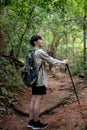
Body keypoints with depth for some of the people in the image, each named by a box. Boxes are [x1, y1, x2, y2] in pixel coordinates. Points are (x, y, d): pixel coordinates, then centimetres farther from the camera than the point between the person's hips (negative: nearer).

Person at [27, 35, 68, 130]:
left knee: (33, 99, 8)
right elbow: (52, 61, -5)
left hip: (34, 79, 9)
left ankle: (31, 122, 11)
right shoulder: (40, 52, -12)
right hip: (40, 79, -9)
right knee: (38, 100, -5)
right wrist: (63, 62, 10)